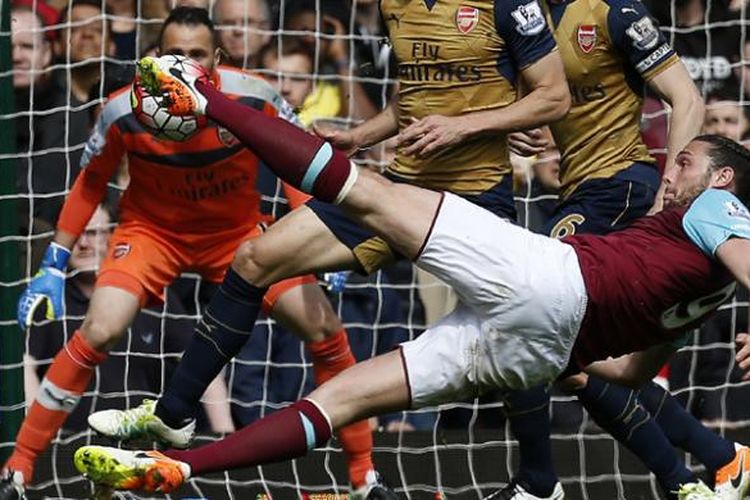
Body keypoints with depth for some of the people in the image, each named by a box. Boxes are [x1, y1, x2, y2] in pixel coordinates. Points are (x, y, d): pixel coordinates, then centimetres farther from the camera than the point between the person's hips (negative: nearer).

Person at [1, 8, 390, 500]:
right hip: (152, 230, -1)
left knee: (326, 331, -9)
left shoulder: (254, 100, -23)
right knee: (99, 332, -24)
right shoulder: (125, 112, -22)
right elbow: (91, 183, -4)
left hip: (239, 233, 1)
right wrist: (54, 266, -4)